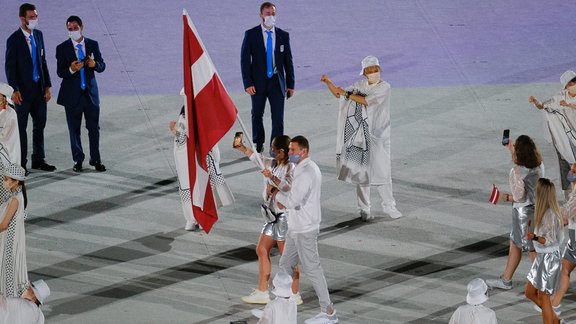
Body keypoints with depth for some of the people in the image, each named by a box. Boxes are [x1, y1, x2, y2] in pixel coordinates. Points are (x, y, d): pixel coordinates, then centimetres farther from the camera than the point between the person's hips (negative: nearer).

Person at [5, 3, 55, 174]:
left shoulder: (38, 35, 6)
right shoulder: (13, 40, -12)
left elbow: (43, 61, 11)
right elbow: (9, 67, -11)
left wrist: (47, 86, 7)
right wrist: (14, 90, -16)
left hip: (39, 88, 6)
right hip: (23, 90, -6)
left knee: (40, 125, 12)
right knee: (21, 127, 4)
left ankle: (38, 160, 23)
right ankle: (21, 164, 11)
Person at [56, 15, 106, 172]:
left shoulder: (93, 45, 1)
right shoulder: (62, 48, -4)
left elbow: (102, 66, 3)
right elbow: (60, 72, -6)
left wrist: (95, 64, -20)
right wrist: (71, 70, -27)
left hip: (91, 92, 1)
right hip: (72, 94, -1)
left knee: (94, 128, 5)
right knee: (74, 129, 7)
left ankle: (95, 160, 16)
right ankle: (78, 160, 18)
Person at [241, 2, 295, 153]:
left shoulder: (283, 36, 3)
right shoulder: (251, 34, -3)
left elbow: (288, 61, 7)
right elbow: (245, 60, -5)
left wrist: (290, 84, 4)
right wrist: (248, 83, -12)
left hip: (277, 82, 1)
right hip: (258, 82, -1)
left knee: (278, 116, -5)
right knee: (257, 114, 12)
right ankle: (258, 144, 29)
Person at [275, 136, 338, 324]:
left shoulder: (305, 173, -22)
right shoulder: (310, 168, 11)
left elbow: (292, 201, -26)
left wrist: (277, 195, -9)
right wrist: (284, 200, 3)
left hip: (304, 230, -10)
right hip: (296, 228, 10)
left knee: (311, 268, -3)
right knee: (286, 266, 15)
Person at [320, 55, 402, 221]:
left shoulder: (384, 87, -7)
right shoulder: (360, 85, 8)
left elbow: (367, 101, -19)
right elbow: (339, 94, 18)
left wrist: (347, 94, -12)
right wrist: (328, 82, 3)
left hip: (377, 136, -3)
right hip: (359, 135, 4)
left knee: (381, 170, -3)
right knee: (361, 171, 5)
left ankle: (389, 205, 13)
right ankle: (364, 209, 12)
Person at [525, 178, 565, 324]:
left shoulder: (550, 215, -24)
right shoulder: (545, 212, 3)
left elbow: (551, 240, -22)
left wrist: (535, 238, -38)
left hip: (549, 257, -10)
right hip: (541, 256, 10)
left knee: (543, 297, -1)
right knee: (530, 293, 15)